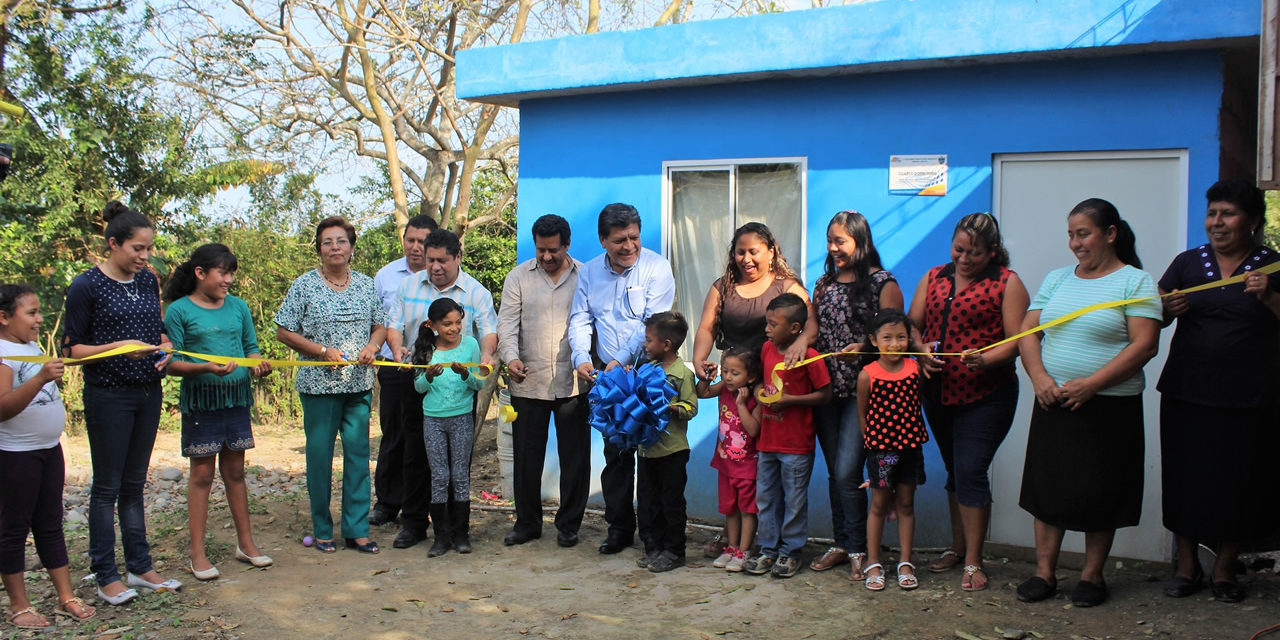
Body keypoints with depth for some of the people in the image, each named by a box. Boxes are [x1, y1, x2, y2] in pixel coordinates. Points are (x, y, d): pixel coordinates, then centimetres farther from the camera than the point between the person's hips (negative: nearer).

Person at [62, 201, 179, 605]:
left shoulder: (148, 281, 8)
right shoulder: (86, 287, -10)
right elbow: (70, 349, -9)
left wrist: (165, 347, -1)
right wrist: (119, 347, -21)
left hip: (148, 393, 6)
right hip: (109, 397, -5)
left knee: (134, 484, 14)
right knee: (107, 486, 2)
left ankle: (141, 568, 21)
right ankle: (106, 578, 12)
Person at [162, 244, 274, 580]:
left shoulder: (238, 306, 7)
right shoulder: (179, 310, -6)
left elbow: (251, 346, 12)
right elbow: (171, 362, -9)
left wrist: (258, 364, -9)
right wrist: (206, 368, -24)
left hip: (237, 397, 4)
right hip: (200, 399, -4)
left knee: (235, 470, 13)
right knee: (202, 473, 1)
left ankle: (245, 543, 22)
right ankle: (197, 552, 10)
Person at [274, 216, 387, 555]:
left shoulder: (367, 285, 8)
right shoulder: (304, 285, -3)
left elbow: (380, 325, 15)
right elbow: (284, 332, -3)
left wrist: (372, 345, -7)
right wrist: (324, 351, -13)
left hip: (359, 384, 3)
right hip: (319, 384, -3)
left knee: (358, 453, 4)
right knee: (319, 455, 5)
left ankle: (357, 529, 14)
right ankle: (322, 530, 19)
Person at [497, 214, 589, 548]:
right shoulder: (518, 277, 6)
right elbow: (507, 322, 0)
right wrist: (511, 357, -19)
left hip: (573, 383, 0)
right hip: (528, 382, 1)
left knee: (575, 457, 6)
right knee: (526, 458, 8)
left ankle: (569, 524, 21)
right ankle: (527, 523, 24)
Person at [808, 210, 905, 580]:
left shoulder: (882, 283, -4)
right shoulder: (824, 283, 14)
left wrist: (863, 348, -22)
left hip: (861, 390, -5)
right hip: (826, 389, 5)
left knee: (847, 472, -8)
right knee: (835, 472, 11)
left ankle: (857, 549, 6)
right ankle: (840, 544, 22)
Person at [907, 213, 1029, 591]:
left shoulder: (1007, 283, -3)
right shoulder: (933, 278, 11)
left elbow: (1016, 340, -9)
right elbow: (912, 324, 7)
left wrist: (987, 359, -27)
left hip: (985, 395, -5)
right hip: (938, 394, 5)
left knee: (971, 473, -8)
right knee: (955, 472, 15)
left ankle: (973, 562, 3)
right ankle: (957, 548, 29)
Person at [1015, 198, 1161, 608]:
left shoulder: (1135, 282, -3)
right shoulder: (1056, 279, 12)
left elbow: (1144, 346, -12)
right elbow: (1027, 332, 8)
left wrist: (1090, 384, -19)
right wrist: (1039, 377, -9)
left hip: (1110, 407, -4)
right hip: (1053, 403, 4)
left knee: (1099, 493, 4)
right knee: (1048, 486, 5)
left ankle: (1092, 575, 18)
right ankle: (1044, 573, 15)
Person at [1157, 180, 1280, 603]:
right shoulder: (1188, 262, 8)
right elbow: (1156, 318, 6)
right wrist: (1170, 308, -15)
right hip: (1187, 393, 2)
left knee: (1239, 481, 5)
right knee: (1186, 478, 4)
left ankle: (1224, 569, 21)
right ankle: (1186, 565, 18)